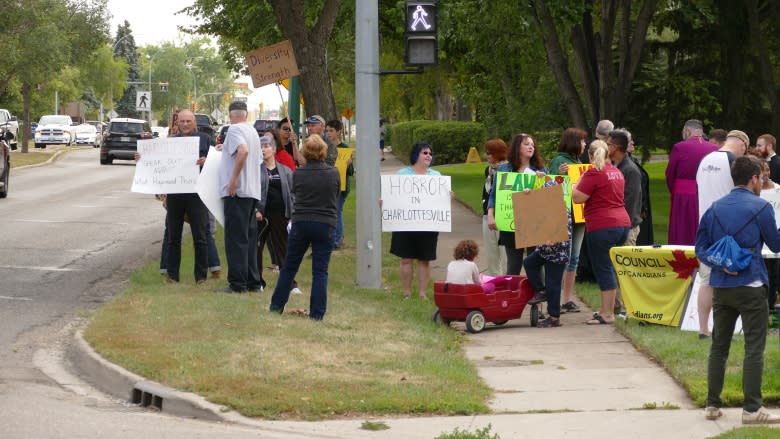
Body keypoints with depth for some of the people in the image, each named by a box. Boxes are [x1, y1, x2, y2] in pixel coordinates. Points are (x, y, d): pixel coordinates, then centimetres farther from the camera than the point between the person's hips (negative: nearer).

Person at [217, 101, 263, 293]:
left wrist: (234, 180, -24)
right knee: (249, 237, 12)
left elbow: (243, 151, -28)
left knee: (236, 239, -7)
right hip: (252, 191, 8)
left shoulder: (234, 130, -10)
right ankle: (253, 282, 13)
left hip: (236, 191, -8)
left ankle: (237, 283, -8)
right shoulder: (252, 131, 17)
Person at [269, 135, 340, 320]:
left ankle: (276, 306, 19)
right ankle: (317, 313, -1)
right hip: (325, 225, 0)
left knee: (289, 267, 13)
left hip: (301, 223, 0)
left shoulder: (298, 173, -6)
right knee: (320, 271, 3)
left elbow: (294, 194, 8)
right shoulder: (333, 173, -4)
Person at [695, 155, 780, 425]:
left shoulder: (715, 209, 9)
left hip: (721, 287, 5)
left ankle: (712, 405, 14)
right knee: (754, 348, -2)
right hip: (751, 288, -5)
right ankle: (752, 409, -4)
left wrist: (718, 263, -5)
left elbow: (701, 248, 7)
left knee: (718, 347, 12)